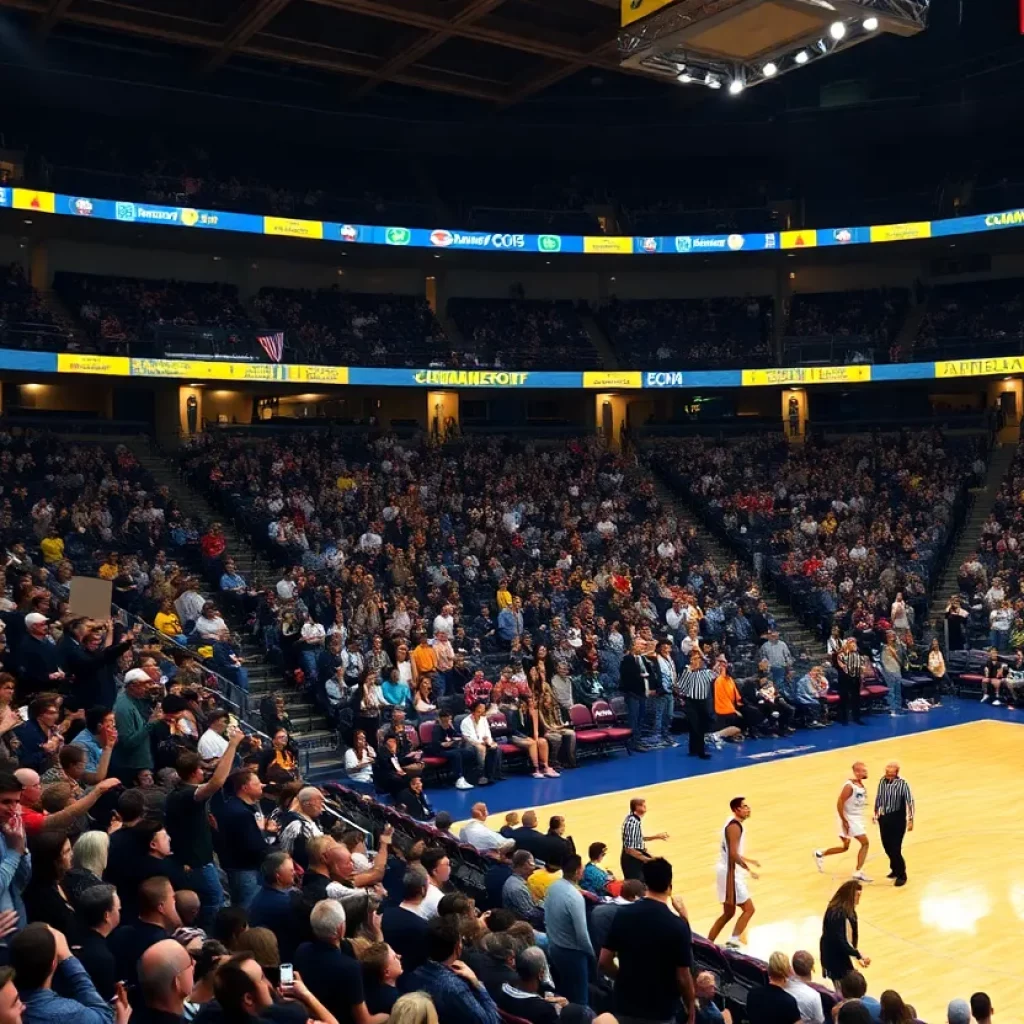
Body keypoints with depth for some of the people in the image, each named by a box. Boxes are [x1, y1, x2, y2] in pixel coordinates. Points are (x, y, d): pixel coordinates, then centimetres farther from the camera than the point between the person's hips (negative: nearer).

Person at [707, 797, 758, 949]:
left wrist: (749, 861, 28)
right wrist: (748, 869, -20)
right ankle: (733, 941, -5)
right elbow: (733, 854, -26)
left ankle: (707, 944, 20)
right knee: (749, 909, -3)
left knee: (728, 913, 17)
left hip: (728, 871, 10)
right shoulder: (734, 826, -18)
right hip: (730, 872, -10)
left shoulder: (733, 824, 14)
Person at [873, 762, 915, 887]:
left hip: (897, 819, -6)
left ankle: (901, 875, 12)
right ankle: (895, 869, 38)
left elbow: (910, 802, -13)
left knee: (895, 848, -6)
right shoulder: (882, 781, -1)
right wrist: (876, 813, 19)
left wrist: (910, 820, -14)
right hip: (884, 818, 6)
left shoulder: (902, 784, -17)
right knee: (887, 846, 14)